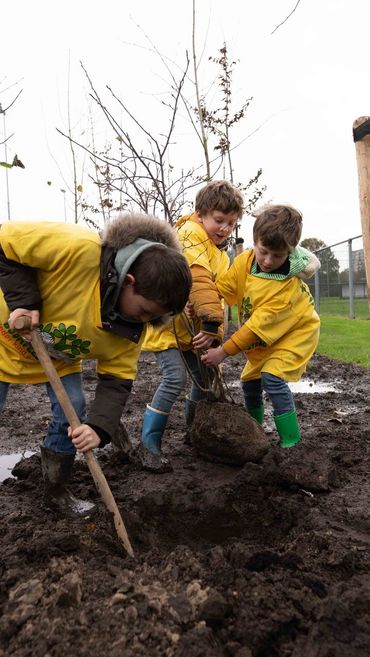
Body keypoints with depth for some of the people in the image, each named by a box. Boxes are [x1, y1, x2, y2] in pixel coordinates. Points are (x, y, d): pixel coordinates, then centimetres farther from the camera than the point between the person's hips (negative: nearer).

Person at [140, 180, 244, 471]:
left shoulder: (221, 255, 13)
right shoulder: (190, 233, -15)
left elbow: (218, 296, 4)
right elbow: (199, 279, -29)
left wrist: (213, 332, -12)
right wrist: (212, 321, -33)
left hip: (192, 328, 9)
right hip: (165, 321, -9)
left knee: (206, 376, 12)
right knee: (176, 378, -18)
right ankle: (150, 444, -5)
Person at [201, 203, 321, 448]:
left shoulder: (289, 283, -33)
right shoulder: (244, 261, -16)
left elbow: (261, 324, -34)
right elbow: (221, 288, -17)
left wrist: (224, 351, -36)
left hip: (295, 332, -7)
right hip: (262, 337, 7)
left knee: (272, 377, -25)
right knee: (250, 382, 11)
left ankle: (292, 442, -13)